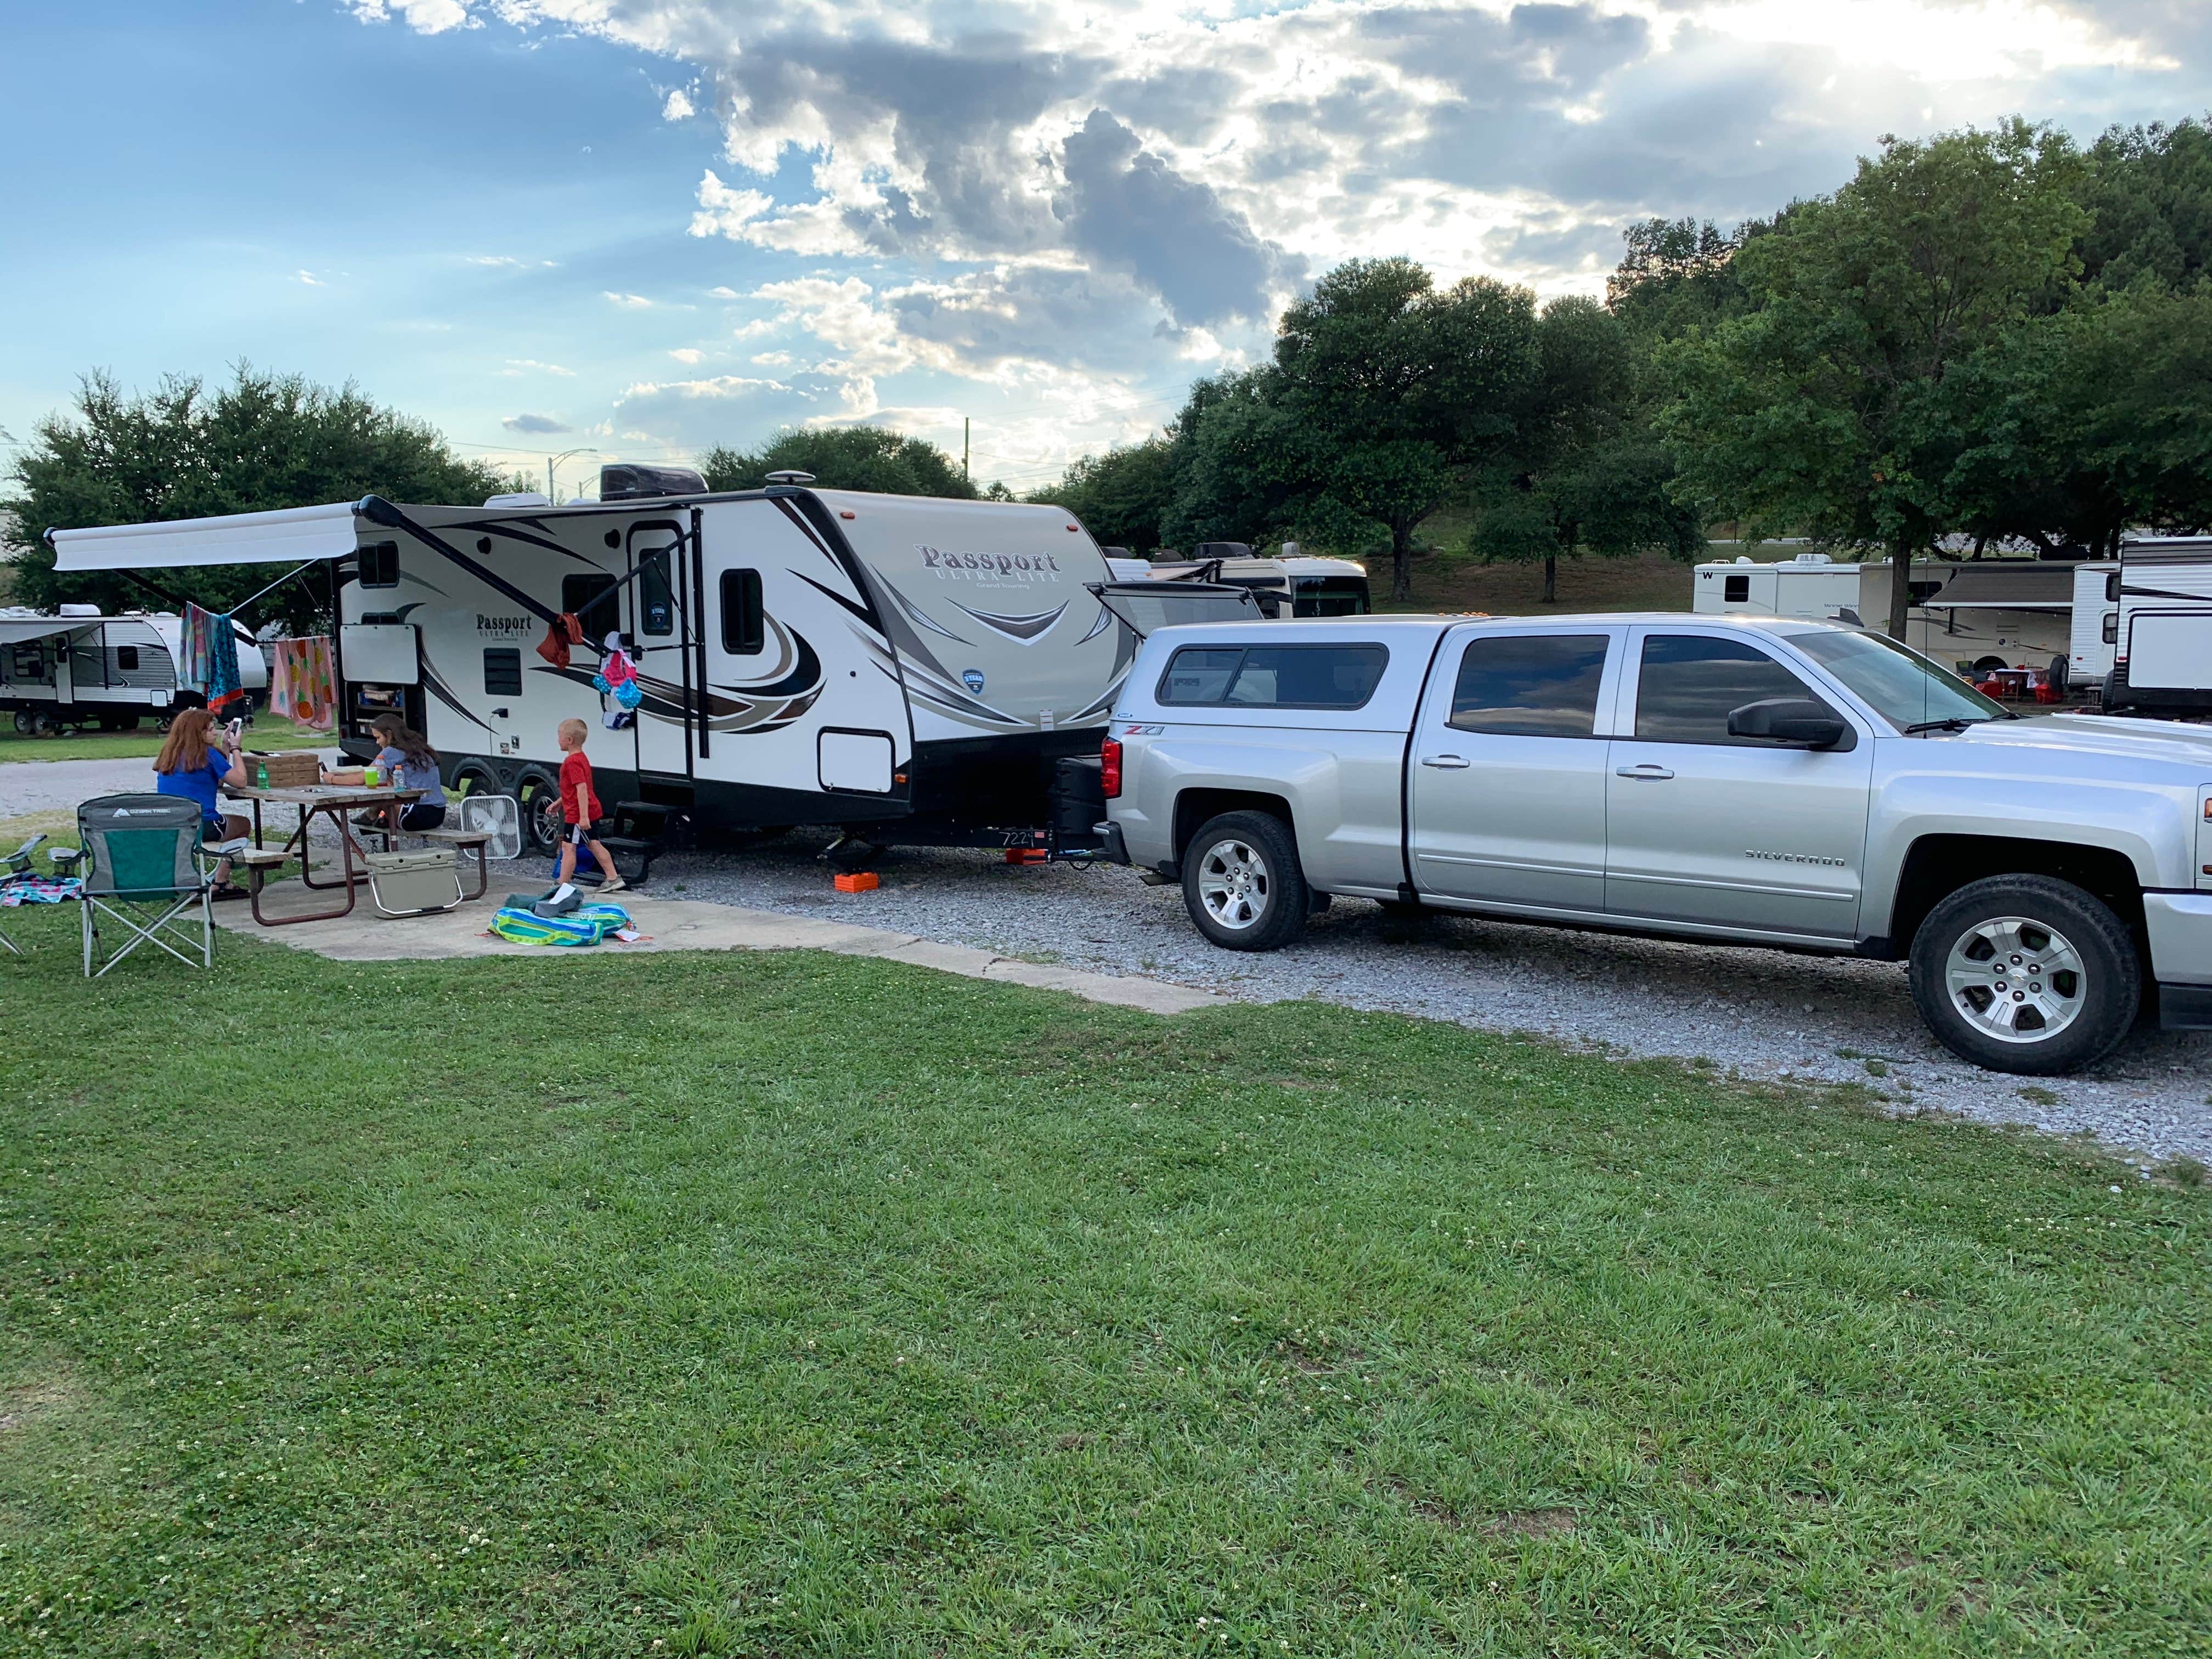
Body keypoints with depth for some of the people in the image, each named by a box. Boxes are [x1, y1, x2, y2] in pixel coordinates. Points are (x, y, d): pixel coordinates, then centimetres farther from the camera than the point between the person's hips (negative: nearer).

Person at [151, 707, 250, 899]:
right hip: (200, 826, -7)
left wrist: (224, 750, 16)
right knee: (244, 825, 21)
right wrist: (235, 749, 2)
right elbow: (240, 781, -8)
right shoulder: (207, 754, -11)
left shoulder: (168, 755, 13)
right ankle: (220, 882, 15)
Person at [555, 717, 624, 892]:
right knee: (593, 844, 15)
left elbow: (582, 789, -28)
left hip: (577, 814, -10)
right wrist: (559, 803, 31)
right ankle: (613, 879, 17)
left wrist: (583, 816, -32)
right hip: (591, 811, 10)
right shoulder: (581, 758, 13)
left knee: (568, 847, -6)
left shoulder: (573, 762, -20)